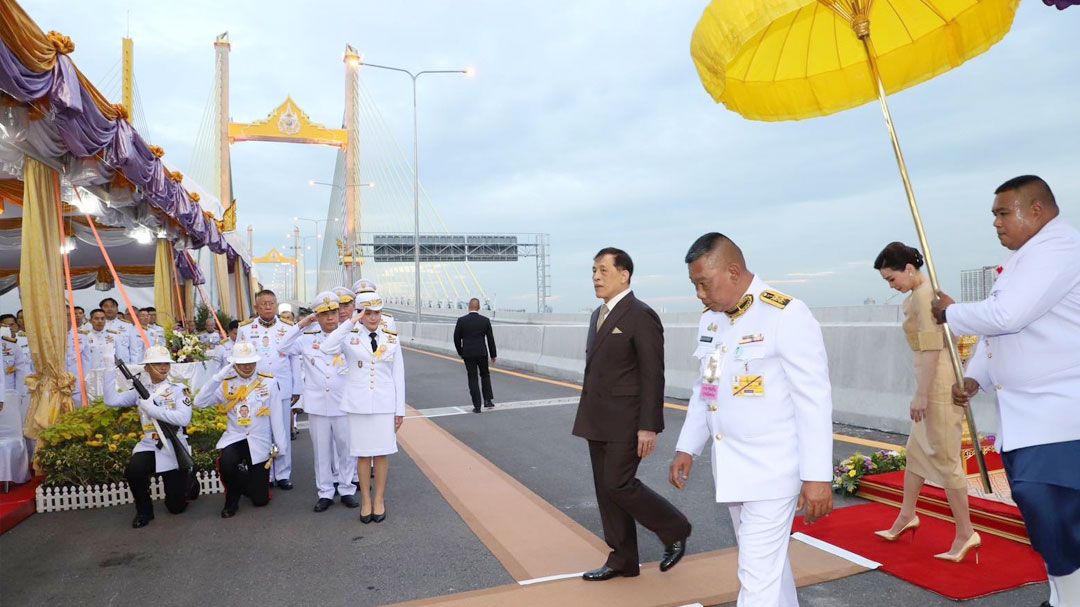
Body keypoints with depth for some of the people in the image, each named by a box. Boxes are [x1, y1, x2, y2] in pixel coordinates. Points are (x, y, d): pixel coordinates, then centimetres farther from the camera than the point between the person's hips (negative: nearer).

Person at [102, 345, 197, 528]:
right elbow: (112, 400, -4)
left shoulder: (179, 389, -4)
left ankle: (188, 480, 40)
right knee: (133, 472, -32)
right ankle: (144, 511, -3)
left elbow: (183, 418, -18)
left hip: (174, 447, -2)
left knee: (176, 507, 3)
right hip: (149, 446, 3)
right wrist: (111, 369, -6)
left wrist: (152, 409, -21)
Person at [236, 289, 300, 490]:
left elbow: (295, 360, 6)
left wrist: (296, 389, 5)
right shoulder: (245, 329, 5)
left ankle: (283, 474, 15)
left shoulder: (288, 328, 5)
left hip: (282, 388, 0)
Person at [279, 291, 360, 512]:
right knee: (322, 449, 10)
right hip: (317, 404, 1)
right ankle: (325, 492, 22)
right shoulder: (307, 338, 5)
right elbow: (282, 348, 0)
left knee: (346, 448, 9)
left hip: (343, 403, -1)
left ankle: (346, 489, 24)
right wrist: (300, 325, -4)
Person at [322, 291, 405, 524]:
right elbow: (327, 348, -23)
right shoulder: (350, 338, -1)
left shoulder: (392, 339, 4)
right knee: (362, 453, 7)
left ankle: (379, 499, 22)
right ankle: (365, 500, 22)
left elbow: (398, 376, 4)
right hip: (358, 404, -1)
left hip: (385, 404, 1)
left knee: (382, 453, 7)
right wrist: (349, 323, -21)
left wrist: (400, 409, 2)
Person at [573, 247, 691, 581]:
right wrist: (589, 417, 18)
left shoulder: (641, 316, -13)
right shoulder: (599, 315, 13)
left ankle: (675, 530, 18)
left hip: (625, 420, -8)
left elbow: (653, 375, -16)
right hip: (598, 421, 9)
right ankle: (622, 560, 23)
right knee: (606, 489, 11)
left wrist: (649, 427, -19)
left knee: (619, 484, -6)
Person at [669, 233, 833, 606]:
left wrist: (817, 476, -17)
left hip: (772, 471, -7)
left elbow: (814, 401, -17)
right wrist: (686, 448, 11)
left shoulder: (787, 316, -16)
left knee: (758, 574, -2)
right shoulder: (710, 320, 7)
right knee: (769, 561, 21)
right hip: (731, 469, 7)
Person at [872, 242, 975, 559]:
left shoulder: (923, 295, -15)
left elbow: (931, 348, -20)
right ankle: (906, 516, 30)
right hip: (934, 382, 10)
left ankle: (965, 532, 8)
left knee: (944, 458, -2)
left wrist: (922, 395, -19)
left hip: (938, 384, -10)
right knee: (916, 451, 18)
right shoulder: (923, 293, 14)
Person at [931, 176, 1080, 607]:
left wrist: (950, 312, -9)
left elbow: (1004, 316, -26)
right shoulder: (1023, 259, 18)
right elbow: (994, 328, 19)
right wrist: (974, 379, 6)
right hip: (1023, 417, 10)